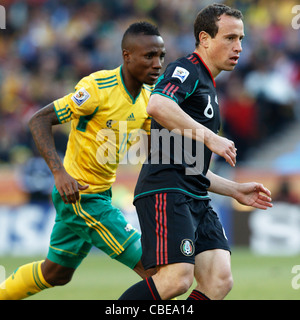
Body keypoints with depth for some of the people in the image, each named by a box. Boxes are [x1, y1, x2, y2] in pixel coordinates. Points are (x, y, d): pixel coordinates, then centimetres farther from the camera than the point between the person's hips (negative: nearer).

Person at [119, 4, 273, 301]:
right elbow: (157, 105, -26)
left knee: (219, 281, -7)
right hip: (166, 192, -9)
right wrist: (209, 137, -22)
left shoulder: (207, 89, 29)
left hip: (194, 198, 9)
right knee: (177, 279, -20)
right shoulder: (185, 70, -1)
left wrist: (236, 190, 28)